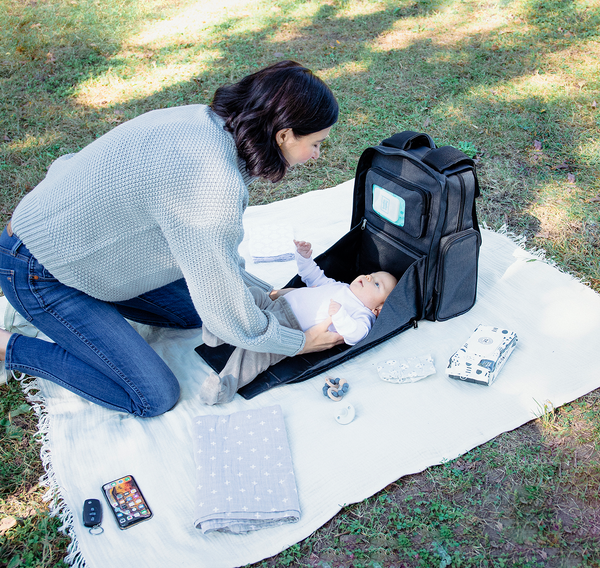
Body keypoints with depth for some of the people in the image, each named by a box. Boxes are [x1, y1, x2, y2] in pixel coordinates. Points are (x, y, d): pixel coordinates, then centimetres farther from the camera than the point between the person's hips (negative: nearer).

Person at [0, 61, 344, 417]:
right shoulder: (214, 185, -34)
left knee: (194, 311, 14)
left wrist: (267, 293, 12)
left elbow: (210, 248, 9)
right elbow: (226, 311, -23)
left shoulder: (207, 121, -5)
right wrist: (301, 342, -8)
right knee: (154, 397, -4)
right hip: (40, 273, -9)